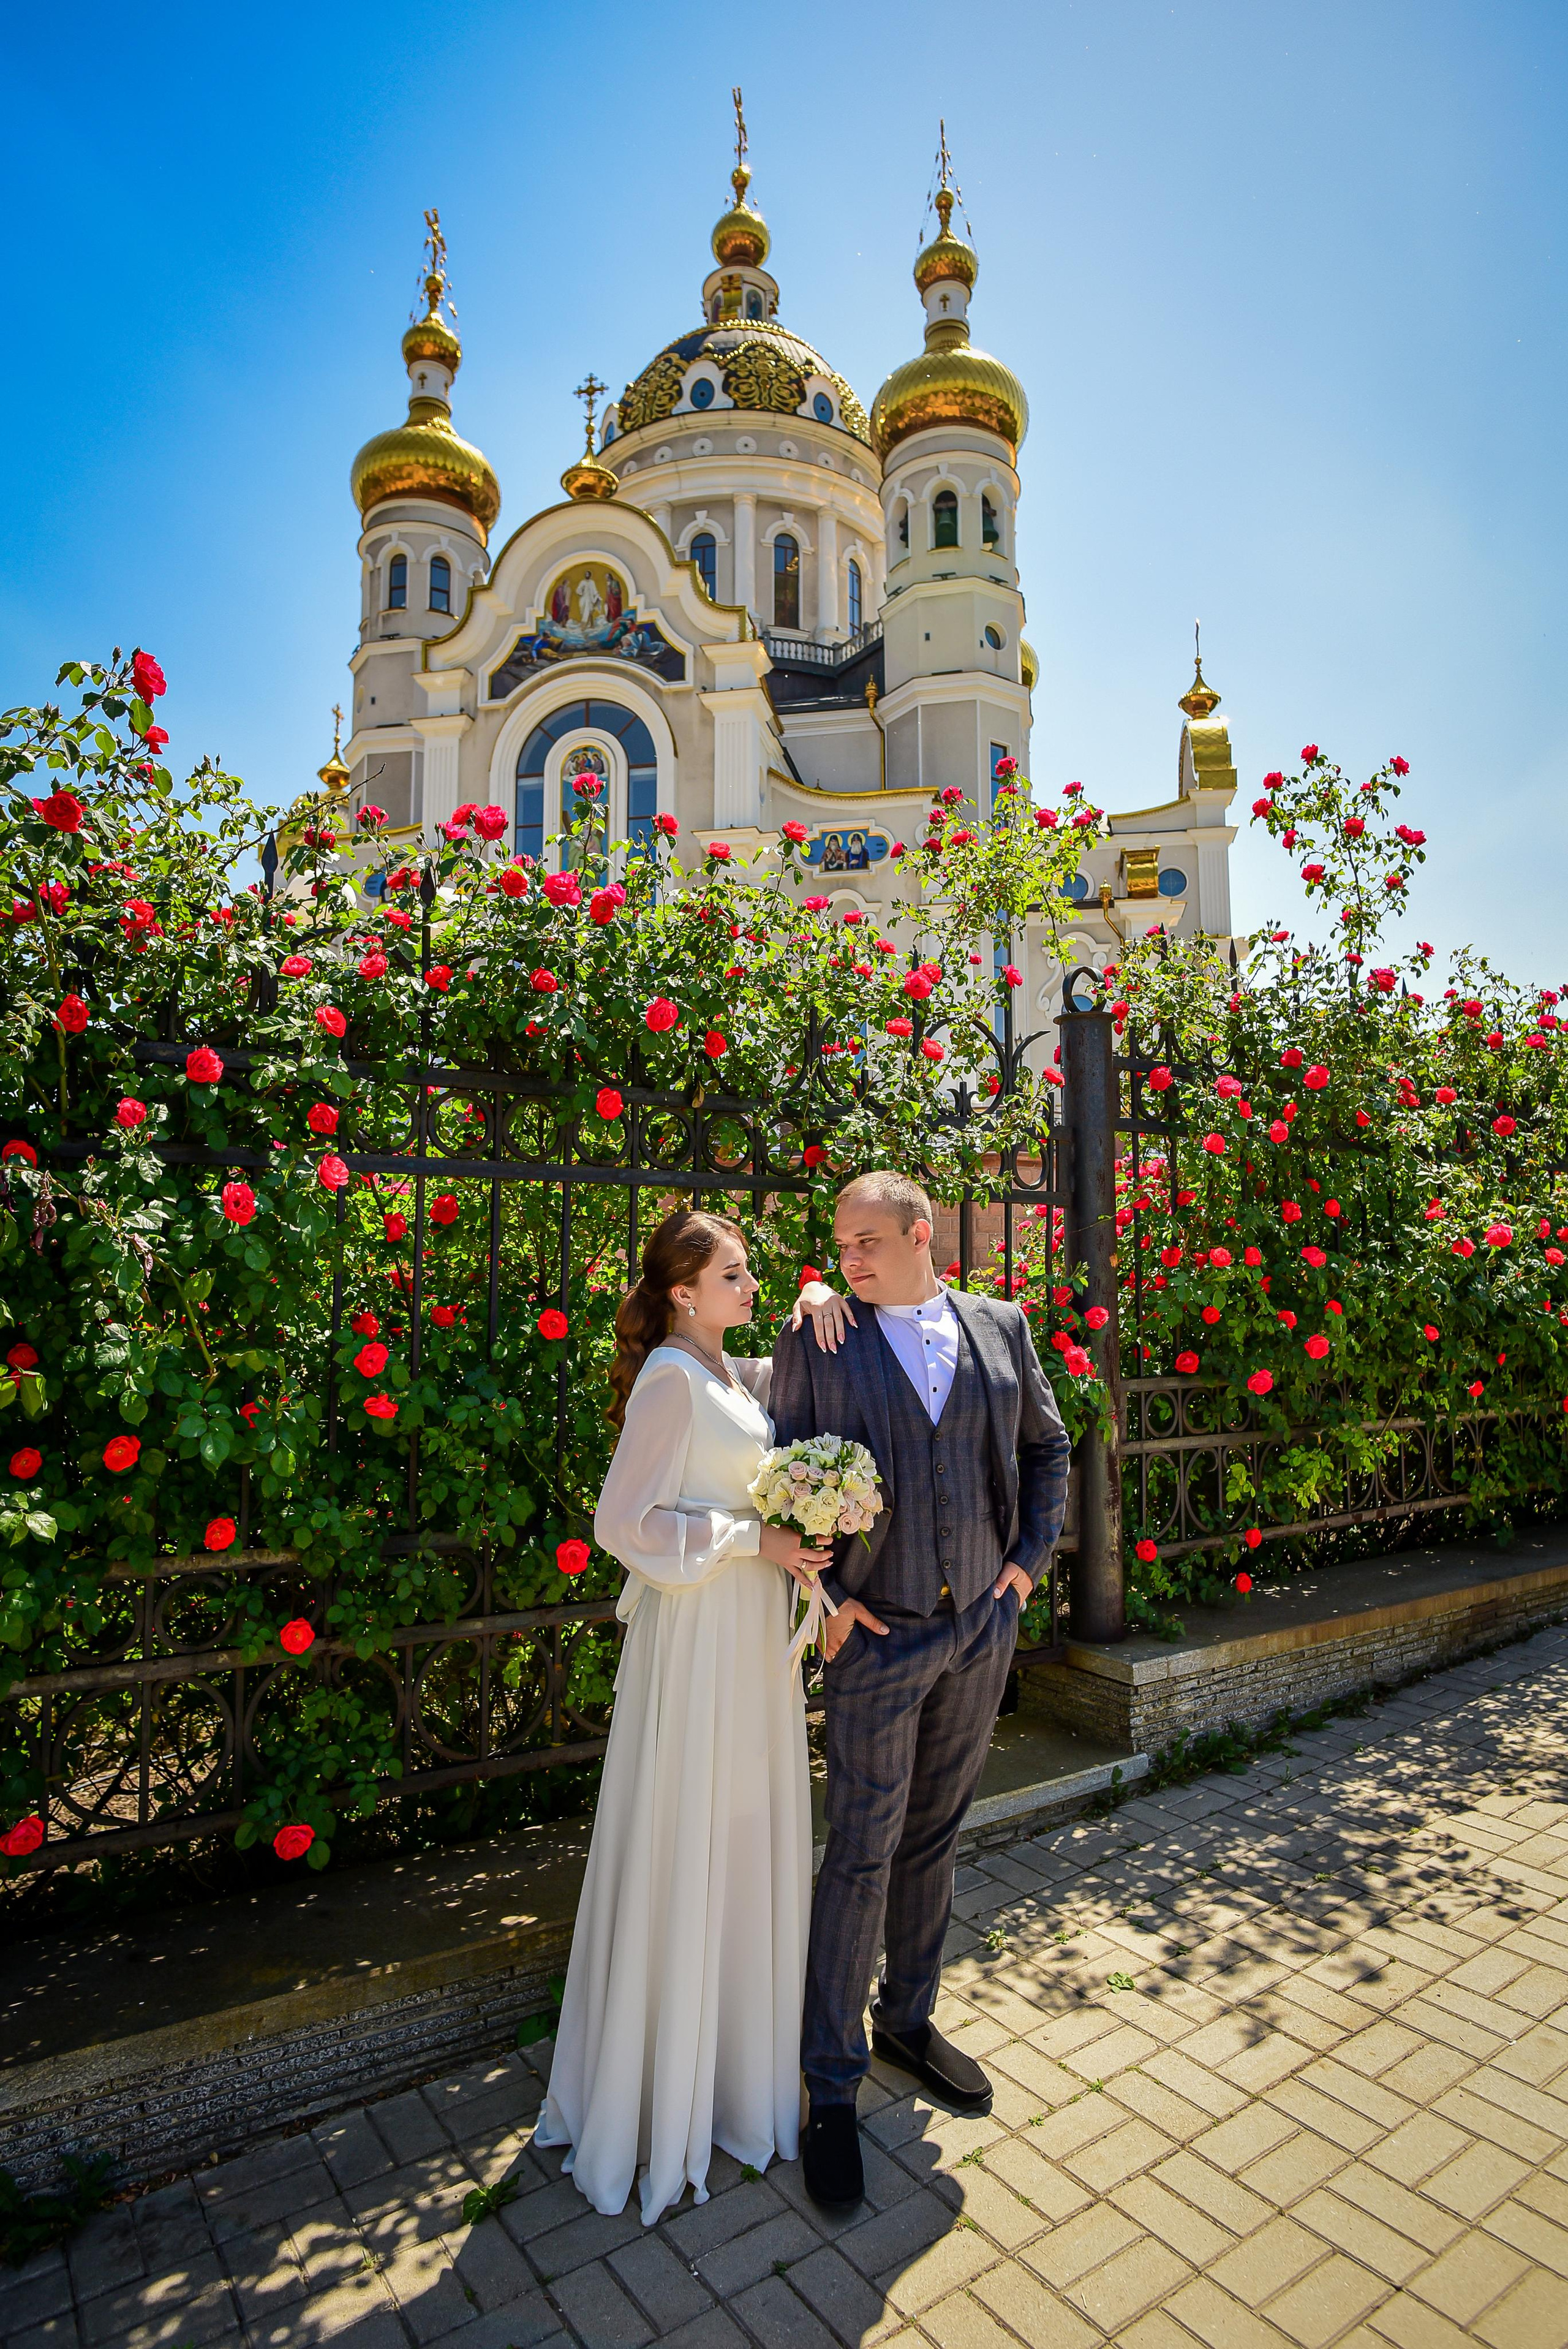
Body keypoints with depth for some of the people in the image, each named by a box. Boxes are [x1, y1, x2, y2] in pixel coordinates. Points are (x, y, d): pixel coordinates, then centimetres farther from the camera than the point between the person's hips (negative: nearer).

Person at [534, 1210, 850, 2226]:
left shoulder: (738, 1375, 7)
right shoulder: (671, 1379, -18)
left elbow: (830, 1369, 22)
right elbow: (623, 1523, -20)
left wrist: (819, 1302, 0)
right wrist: (752, 1539, -19)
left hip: (754, 1629, 9)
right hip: (697, 1635, -8)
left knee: (745, 1842, 20)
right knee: (684, 1847, 6)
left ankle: (734, 2051, 41)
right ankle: (662, 2093, 27)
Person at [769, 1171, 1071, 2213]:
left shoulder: (1002, 1327, 1)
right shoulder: (815, 1342, -8)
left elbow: (1049, 1448, 11)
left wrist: (1031, 1559, 4)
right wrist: (827, 1595, -10)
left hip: (984, 1625, 4)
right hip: (880, 1631, -3)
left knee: (934, 1837, 19)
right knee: (862, 1855, 4)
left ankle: (909, 2019, 41)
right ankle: (835, 2086, 22)